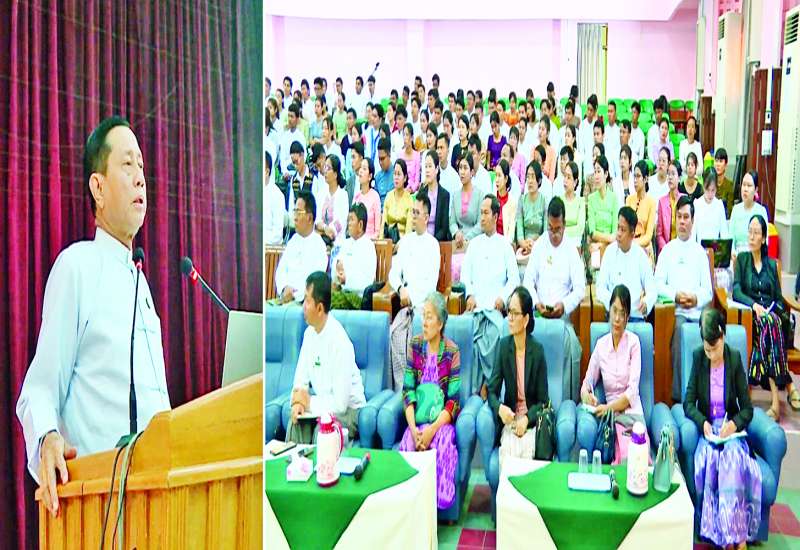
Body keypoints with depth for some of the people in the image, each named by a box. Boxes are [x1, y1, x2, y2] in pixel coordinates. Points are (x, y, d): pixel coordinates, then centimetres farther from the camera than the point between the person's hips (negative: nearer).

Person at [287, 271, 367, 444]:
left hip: (347, 410, -6)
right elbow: (301, 379, 4)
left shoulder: (339, 342, -25)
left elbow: (340, 404, -25)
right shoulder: (309, 333, -2)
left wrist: (309, 402, -15)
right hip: (322, 404, 6)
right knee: (295, 422, -18)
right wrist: (297, 401, -15)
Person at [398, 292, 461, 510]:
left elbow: (453, 401, -7)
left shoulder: (452, 352, -4)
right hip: (417, 420, 2)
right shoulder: (415, 346, 4)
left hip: (441, 421, -2)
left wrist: (432, 429, -20)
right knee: (408, 446, -28)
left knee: (440, 448, -31)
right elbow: (408, 391, 0)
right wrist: (413, 429, -13)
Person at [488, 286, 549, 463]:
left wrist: (527, 419, -17)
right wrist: (499, 408, -21)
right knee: (508, 450, -26)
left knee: (527, 448, -28)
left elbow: (542, 400, 0)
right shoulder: (503, 345, 0)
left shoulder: (538, 350, -6)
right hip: (509, 418, 1)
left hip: (531, 420, -1)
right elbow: (492, 390, 0)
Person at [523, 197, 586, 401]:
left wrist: (564, 305, -18)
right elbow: (528, 281, 8)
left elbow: (580, 289, -1)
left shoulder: (571, 250, 3)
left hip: (563, 316, -1)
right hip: (539, 315, 1)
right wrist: (536, 303, -10)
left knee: (571, 344, -29)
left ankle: (568, 400, -19)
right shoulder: (538, 246, 9)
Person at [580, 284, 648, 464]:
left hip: (632, 412, -1)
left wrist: (609, 408, -18)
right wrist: (586, 393, -12)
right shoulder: (601, 344, 9)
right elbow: (588, 381, 12)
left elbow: (632, 391, -6)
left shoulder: (633, 342, 1)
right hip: (610, 414, 1)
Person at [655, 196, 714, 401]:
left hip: (698, 311, 1)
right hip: (675, 311, -1)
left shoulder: (700, 252, 18)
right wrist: (675, 295, -11)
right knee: (679, 328, -33)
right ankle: (678, 395, -30)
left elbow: (708, 290, 13)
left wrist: (697, 299, -8)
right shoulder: (667, 250, 15)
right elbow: (658, 284, 6)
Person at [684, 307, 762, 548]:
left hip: (731, 429, 0)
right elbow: (688, 404, -1)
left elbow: (747, 409, 1)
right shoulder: (698, 357, 0)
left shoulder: (735, 358, -2)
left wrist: (735, 423, -19)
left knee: (732, 456, -32)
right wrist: (703, 423, -20)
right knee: (710, 456, -31)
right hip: (707, 429, 1)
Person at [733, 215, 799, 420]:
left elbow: (779, 298, 16)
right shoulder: (742, 259, 12)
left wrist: (773, 310, -7)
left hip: (773, 315, 2)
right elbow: (736, 292, -1)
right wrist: (754, 305, -19)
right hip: (751, 317, -2)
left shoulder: (772, 265, 19)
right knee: (768, 325, -35)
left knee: (772, 323, -34)